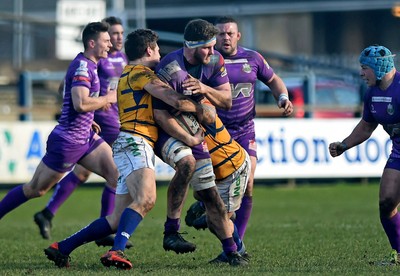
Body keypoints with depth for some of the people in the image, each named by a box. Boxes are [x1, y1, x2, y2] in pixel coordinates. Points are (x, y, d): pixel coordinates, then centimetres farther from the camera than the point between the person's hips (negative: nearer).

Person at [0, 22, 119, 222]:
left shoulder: (89, 65, 12)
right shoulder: (82, 66, -19)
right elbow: (80, 104, -31)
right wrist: (107, 98, -17)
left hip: (85, 138, 9)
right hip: (67, 142, -9)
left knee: (117, 175, -2)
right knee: (35, 190, 2)